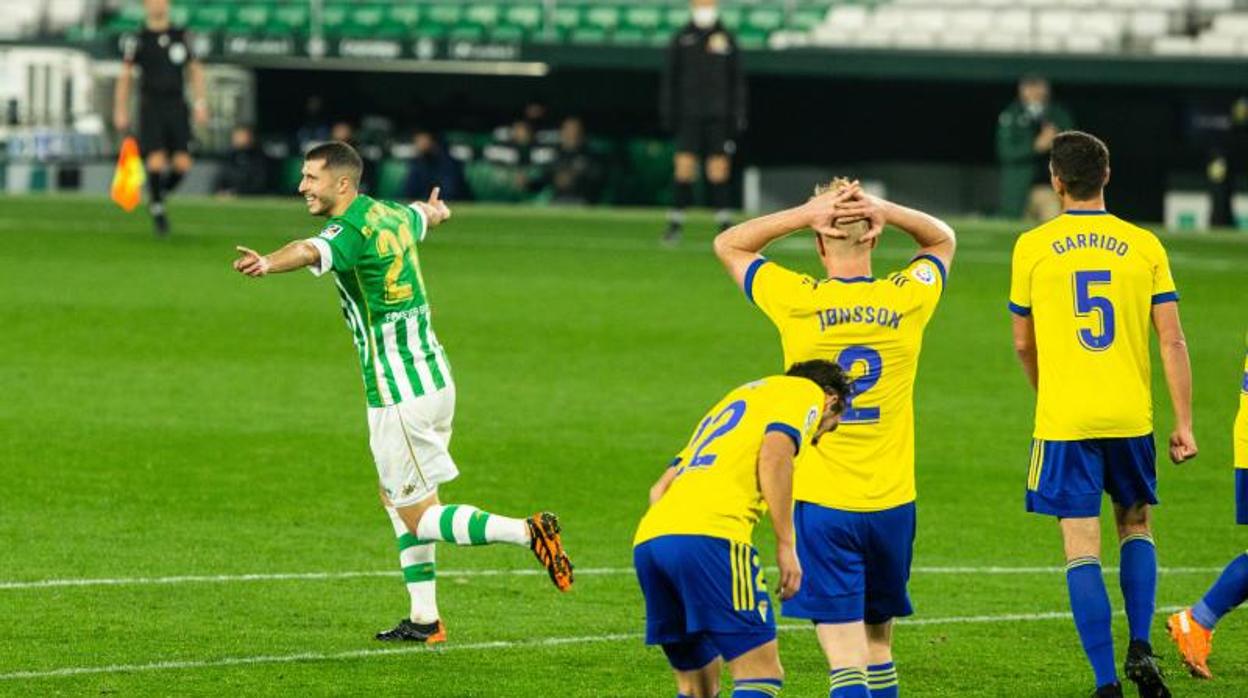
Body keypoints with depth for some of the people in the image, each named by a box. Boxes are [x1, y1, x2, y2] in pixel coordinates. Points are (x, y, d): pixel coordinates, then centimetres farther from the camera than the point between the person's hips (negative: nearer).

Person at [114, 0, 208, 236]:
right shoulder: (137, 40, 2)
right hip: (151, 107, -2)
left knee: (183, 164, -8)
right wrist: (120, 111, 0)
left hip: (177, 107, 2)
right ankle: (157, 208, 7)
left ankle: (162, 192, 22)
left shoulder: (182, 36, 10)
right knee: (156, 161, -13)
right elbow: (125, 77, 6)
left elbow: (195, 70, 15)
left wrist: (201, 103, 6)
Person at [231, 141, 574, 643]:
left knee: (418, 519, -1)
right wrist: (436, 210, 60)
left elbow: (310, 252, -42)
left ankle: (527, 531, -13)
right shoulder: (391, 216, 9)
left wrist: (267, 264, -64)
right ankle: (424, 619, 18)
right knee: (395, 498, 19)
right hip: (432, 374, 9)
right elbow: (426, 216, 34)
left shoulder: (350, 231, -18)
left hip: (399, 392, -9)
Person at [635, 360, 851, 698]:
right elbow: (774, 454, -7)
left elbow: (661, 488, 30)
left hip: (646, 540, 8)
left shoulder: (736, 398, 37)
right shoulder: (805, 391, 15)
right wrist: (786, 545, -7)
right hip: (709, 536, -8)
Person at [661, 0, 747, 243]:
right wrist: (667, 113, 3)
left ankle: (725, 224, 6)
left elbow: (737, 81, 11)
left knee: (719, 168, -1)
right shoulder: (681, 40, 7)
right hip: (689, 115, -1)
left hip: (719, 117, 1)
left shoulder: (727, 40, 9)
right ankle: (675, 224, -3)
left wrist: (738, 116, 5)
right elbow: (669, 79, 9)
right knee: (684, 166, -8)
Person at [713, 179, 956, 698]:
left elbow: (727, 244, 7)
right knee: (878, 643, 19)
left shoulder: (799, 301, -8)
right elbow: (943, 239, 20)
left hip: (823, 504, -3)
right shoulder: (907, 299, -1)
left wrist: (806, 213, -6)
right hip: (893, 503, 3)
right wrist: (886, 210, -1)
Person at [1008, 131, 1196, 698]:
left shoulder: (1033, 247, -1)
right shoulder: (1144, 246, 1)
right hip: (1131, 417, 2)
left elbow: (1023, 343, 10)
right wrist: (1184, 424, 3)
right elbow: (1172, 341, -2)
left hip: (1064, 421, -2)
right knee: (1136, 526, 22)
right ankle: (1140, 649, 6)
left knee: (1082, 551, 0)